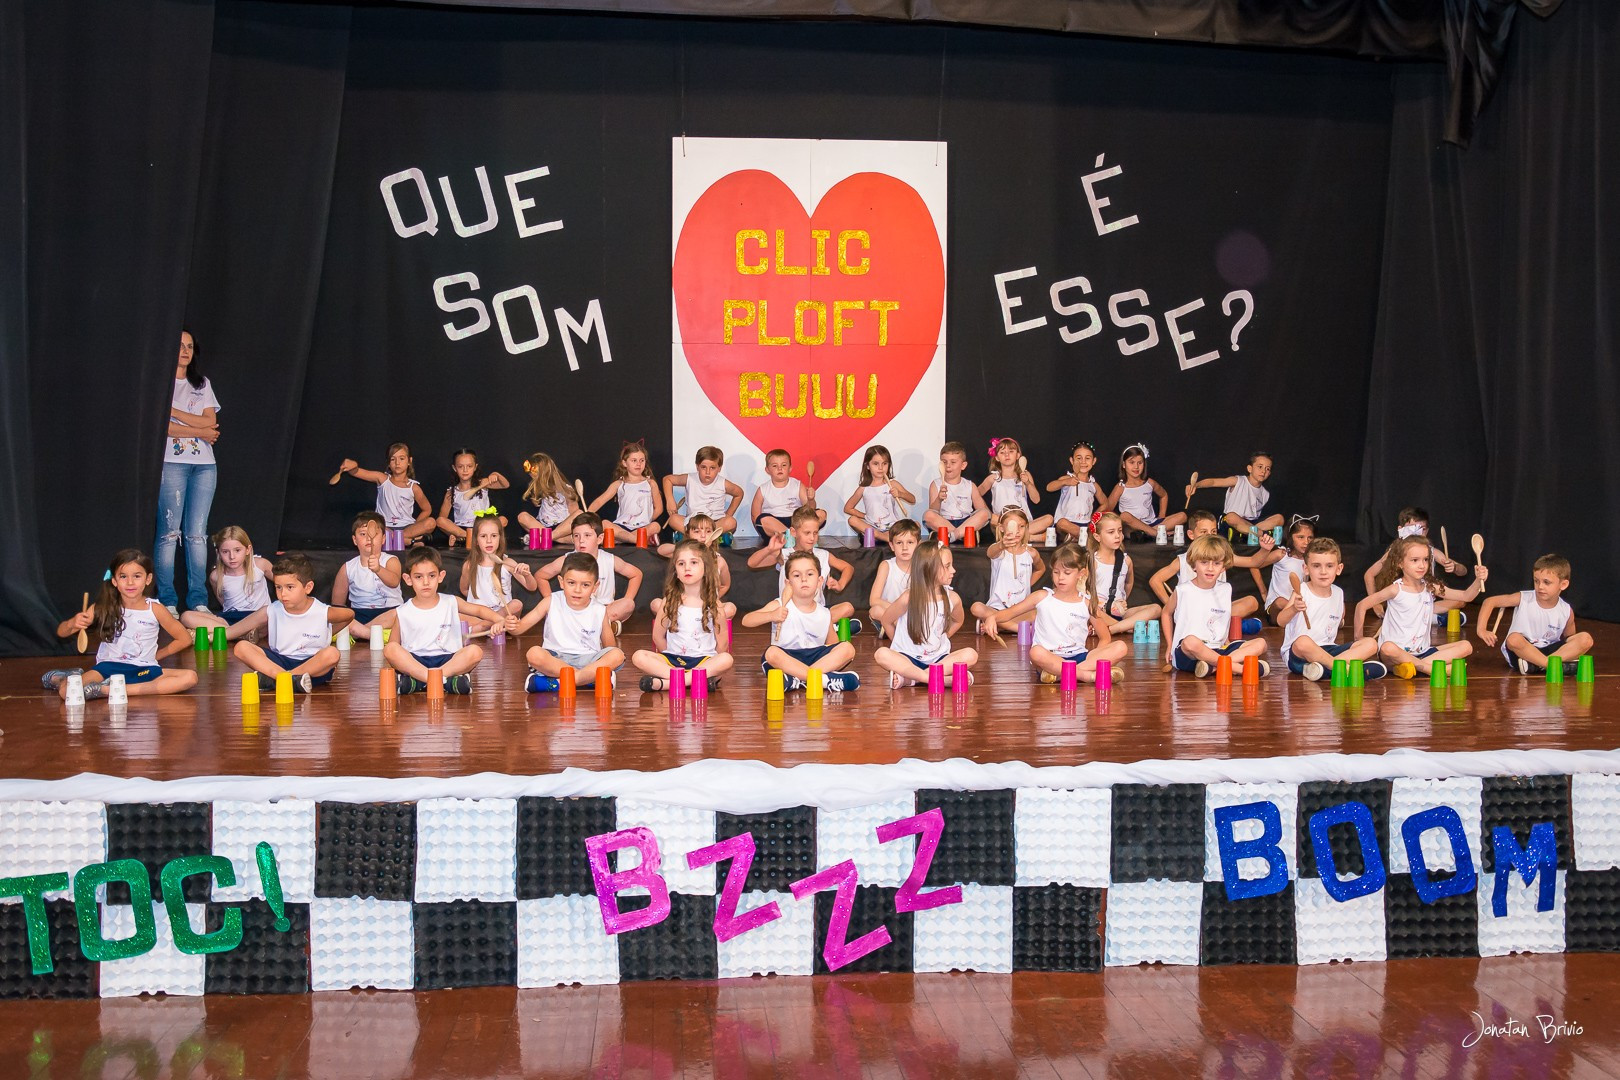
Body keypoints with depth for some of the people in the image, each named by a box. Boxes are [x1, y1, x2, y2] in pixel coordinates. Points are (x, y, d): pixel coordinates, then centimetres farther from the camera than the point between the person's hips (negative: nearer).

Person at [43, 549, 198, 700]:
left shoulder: (155, 609, -4)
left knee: (190, 677, -28)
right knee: (66, 692, -31)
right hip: (109, 667, -2)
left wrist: (156, 655, 4)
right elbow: (61, 633, 0)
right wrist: (72, 623, -22)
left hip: (143, 670, 2)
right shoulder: (103, 608, -3)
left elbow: (184, 639, 8)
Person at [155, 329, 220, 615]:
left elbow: (211, 422, 4)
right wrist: (201, 431, -3)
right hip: (171, 463, -4)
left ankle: (198, 601, 3)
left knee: (197, 534, 2)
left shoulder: (202, 384, 18)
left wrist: (172, 410, -5)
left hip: (204, 465, 4)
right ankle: (167, 601, -4)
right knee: (169, 533, -7)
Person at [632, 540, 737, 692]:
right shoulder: (669, 602, 3)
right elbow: (658, 636, 7)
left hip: (704, 661, -1)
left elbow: (722, 641, 3)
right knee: (638, 657, -25)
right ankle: (698, 680, -33)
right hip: (672, 659, 1)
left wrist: (713, 666, 0)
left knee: (726, 660, -34)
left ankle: (663, 683, -36)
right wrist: (671, 660, 5)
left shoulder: (714, 604, 1)